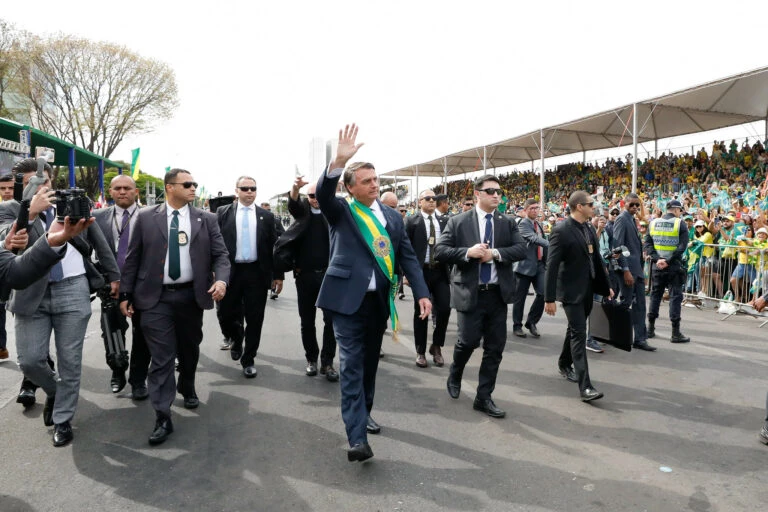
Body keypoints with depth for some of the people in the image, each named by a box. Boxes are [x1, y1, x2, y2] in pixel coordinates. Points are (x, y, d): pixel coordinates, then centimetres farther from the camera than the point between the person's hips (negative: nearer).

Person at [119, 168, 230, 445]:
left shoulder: (207, 219, 3)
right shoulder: (146, 217, 1)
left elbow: (220, 254, -1)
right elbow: (133, 258, 3)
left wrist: (221, 279, -20)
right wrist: (125, 294, 1)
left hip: (191, 295, 2)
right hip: (155, 298, -2)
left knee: (189, 350, 17)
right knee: (161, 357, -4)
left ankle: (187, 388, 44)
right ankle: (163, 418, 2)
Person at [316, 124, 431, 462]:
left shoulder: (392, 216, 11)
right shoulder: (341, 212, 0)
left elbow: (407, 256, 8)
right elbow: (323, 193, -21)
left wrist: (422, 293, -3)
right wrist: (339, 161, -37)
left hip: (379, 299, 5)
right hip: (348, 298, -4)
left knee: (370, 362, 16)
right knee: (351, 364, -6)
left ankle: (363, 414, 35)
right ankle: (357, 437, -7)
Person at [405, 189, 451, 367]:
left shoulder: (444, 221, 10)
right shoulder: (411, 221, 0)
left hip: (441, 271, 3)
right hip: (421, 271, -3)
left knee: (445, 309, -3)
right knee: (421, 312, 5)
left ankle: (436, 346, 20)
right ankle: (421, 352, 19)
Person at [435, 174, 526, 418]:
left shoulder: (508, 223, 8)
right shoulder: (458, 222, 0)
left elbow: (521, 249, -3)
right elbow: (440, 251, -6)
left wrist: (495, 253, -17)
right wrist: (468, 252, -19)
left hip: (498, 294, 3)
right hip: (470, 293, -3)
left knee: (495, 348, 5)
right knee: (469, 341, -3)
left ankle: (484, 397, 18)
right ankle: (455, 375, 31)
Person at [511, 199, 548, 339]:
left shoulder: (539, 224, 16)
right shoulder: (523, 224, -10)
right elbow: (534, 239, -25)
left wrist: (546, 263, 20)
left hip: (539, 265, 7)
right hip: (525, 265, -7)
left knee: (543, 294, -2)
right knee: (520, 297, 3)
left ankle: (531, 322, 15)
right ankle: (517, 326, 16)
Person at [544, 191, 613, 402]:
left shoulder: (589, 228, 8)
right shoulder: (561, 230, -16)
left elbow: (596, 259, 15)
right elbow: (552, 266, -17)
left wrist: (606, 286, 18)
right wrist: (549, 298, -19)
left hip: (587, 290, 8)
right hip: (571, 290, -8)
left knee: (575, 330, 19)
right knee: (579, 334, -9)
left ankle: (565, 364, 39)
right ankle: (585, 386, -8)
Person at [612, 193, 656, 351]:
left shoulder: (632, 220, 17)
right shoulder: (621, 219, -10)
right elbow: (617, 247, -18)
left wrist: (641, 270, 15)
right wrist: (626, 270, -22)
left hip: (637, 268, 9)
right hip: (628, 268, -9)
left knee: (640, 305, 8)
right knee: (625, 303, -2)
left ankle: (640, 339, 12)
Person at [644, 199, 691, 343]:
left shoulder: (653, 223, 5)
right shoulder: (680, 224, -6)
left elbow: (647, 243, -1)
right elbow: (682, 246, -15)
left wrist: (657, 259, -7)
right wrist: (668, 260, -14)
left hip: (657, 266, 4)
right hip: (674, 267, -4)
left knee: (655, 295, 13)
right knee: (675, 297, 1)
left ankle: (650, 329, 18)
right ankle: (675, 333, 1)